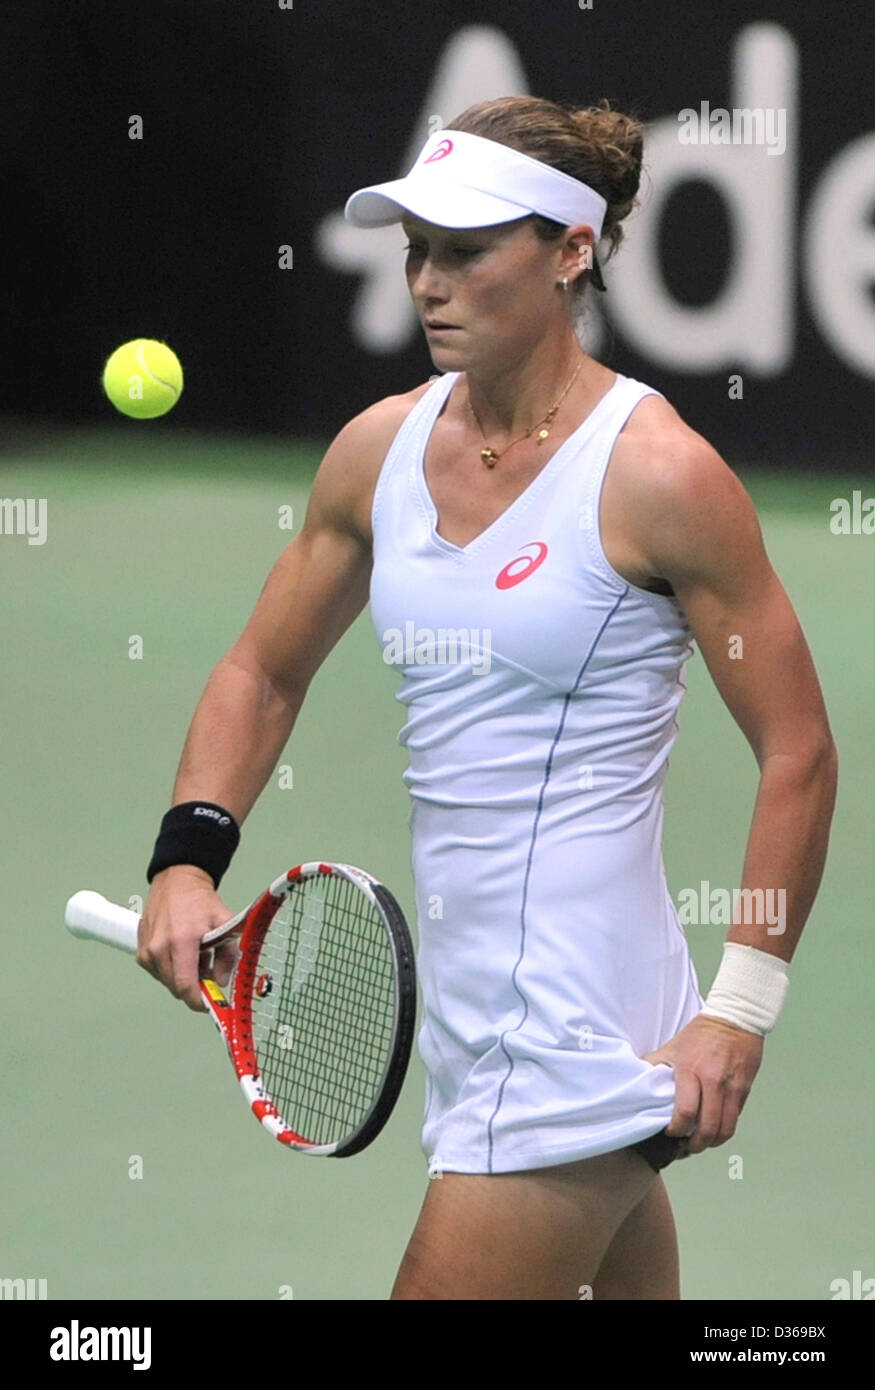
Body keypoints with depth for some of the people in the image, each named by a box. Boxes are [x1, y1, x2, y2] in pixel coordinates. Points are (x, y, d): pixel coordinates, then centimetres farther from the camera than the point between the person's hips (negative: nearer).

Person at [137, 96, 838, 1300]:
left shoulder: (653, 471, -12)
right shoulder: (381, 447, 6)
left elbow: (799, 754, -9)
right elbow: (265, 671, 18)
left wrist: (741, 1010, -13)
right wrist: (189, 855, 1)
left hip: (576, 1033, -7)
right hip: (470, 1021, 7)